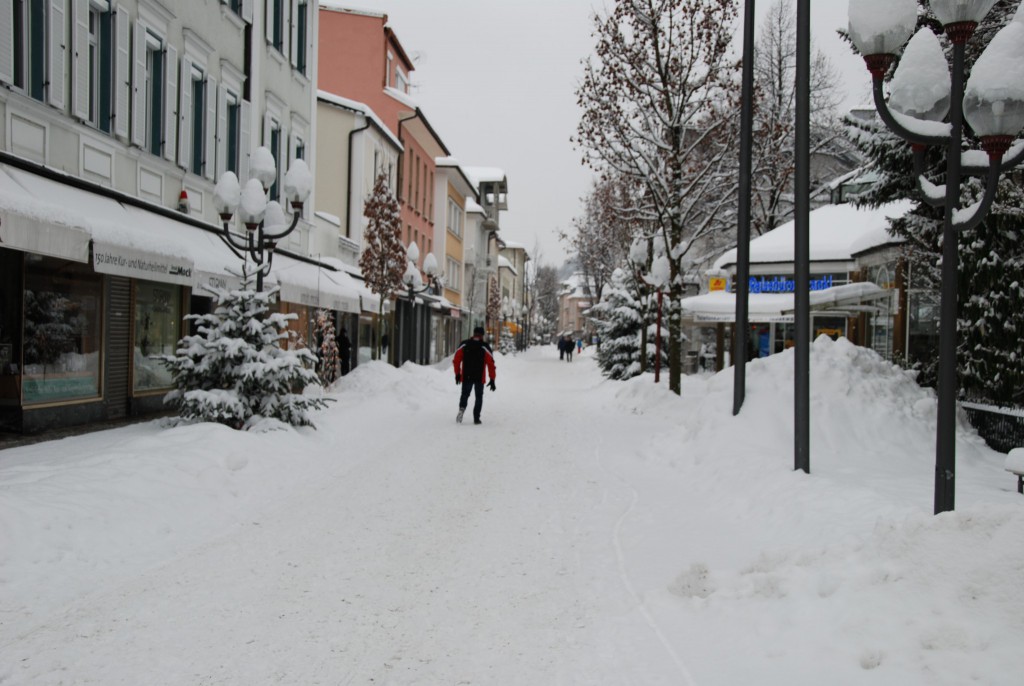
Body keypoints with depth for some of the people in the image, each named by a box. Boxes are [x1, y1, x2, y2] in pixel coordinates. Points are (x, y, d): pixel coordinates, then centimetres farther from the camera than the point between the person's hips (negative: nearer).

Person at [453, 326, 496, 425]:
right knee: (479, 397, 14)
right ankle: (476, 418, 9)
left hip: (466, 376, 1)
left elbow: (456, 360, 1)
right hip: (480, 378, -1)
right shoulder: (485, 347, -5)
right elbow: (491, 364, -7)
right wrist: (492, 380, -2)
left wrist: (457, 374, 12)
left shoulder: (464, 345, 1)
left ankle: (462, 407, -15)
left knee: (465, 394, 15)